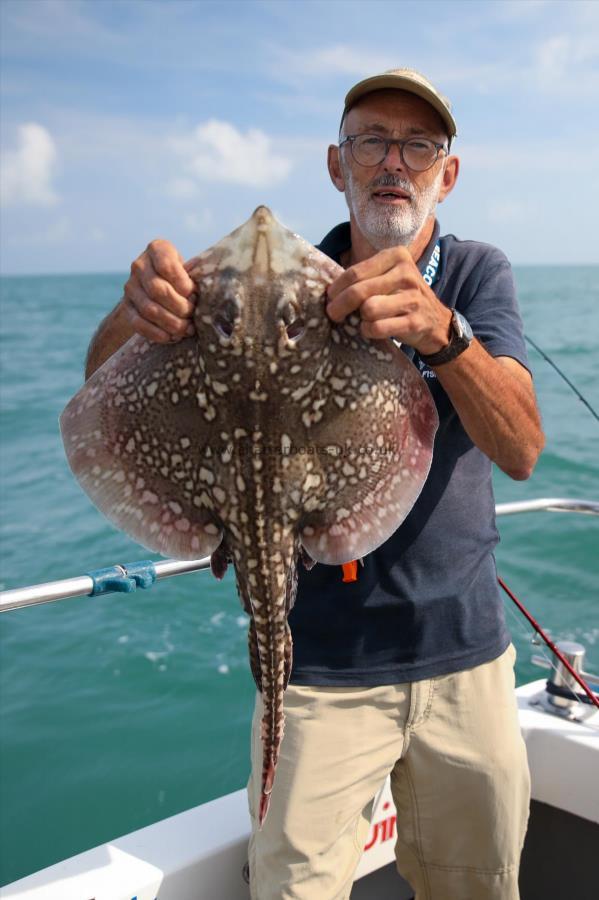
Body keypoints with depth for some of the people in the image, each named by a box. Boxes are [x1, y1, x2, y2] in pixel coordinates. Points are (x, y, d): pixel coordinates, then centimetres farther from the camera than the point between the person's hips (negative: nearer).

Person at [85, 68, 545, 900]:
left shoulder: (476, 273, -4)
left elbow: (522, 451, -20)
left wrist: (443, 333, -40)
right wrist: (136, 308, -34)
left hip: (465, 653, 2)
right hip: (320, 665, -1)